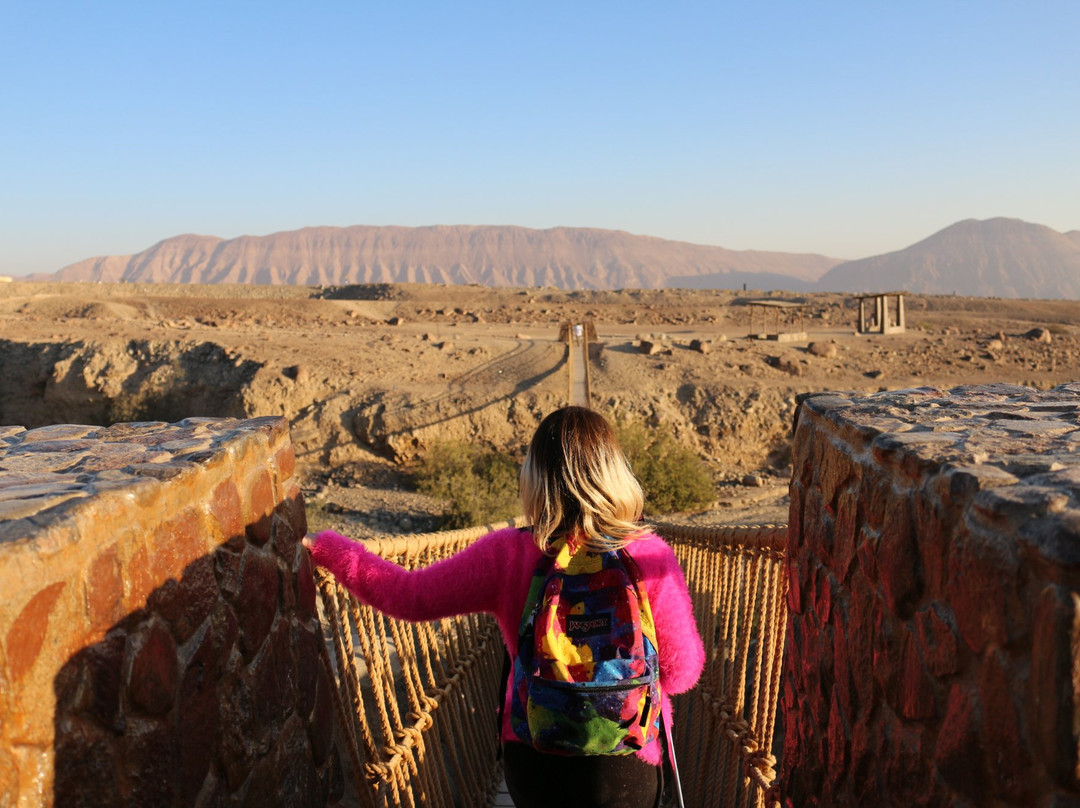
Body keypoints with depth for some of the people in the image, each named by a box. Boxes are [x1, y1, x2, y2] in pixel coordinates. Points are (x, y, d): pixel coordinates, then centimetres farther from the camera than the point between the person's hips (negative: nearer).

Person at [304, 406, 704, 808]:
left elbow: (410, 596, -6)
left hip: (530, 758, 2)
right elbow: (680, 669, -12)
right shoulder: (650, 557, -19)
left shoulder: (506, 556, -15)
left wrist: (325, 548, 7)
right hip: (623, 766, -2)